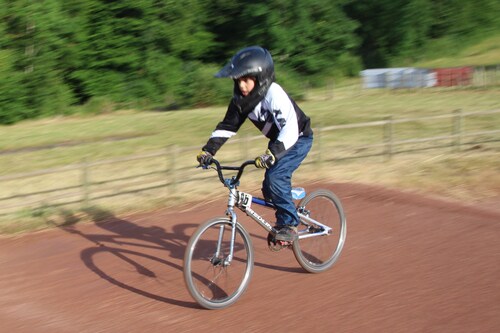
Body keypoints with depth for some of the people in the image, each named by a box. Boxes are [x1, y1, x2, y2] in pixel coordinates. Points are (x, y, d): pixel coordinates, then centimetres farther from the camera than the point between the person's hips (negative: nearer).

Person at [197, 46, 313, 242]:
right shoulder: (241, 99, -10)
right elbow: (227, 126, -4)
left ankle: (289, 225, -10)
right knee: (269, 189, 0)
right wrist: (208, 150, -15)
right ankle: (284, 221, 23)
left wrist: (271, 154, -53)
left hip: (298, 138, -7)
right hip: (279, 140, 7)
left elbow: (290, 128, -41)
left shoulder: (274, 94, -32)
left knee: (276, 176, -24)